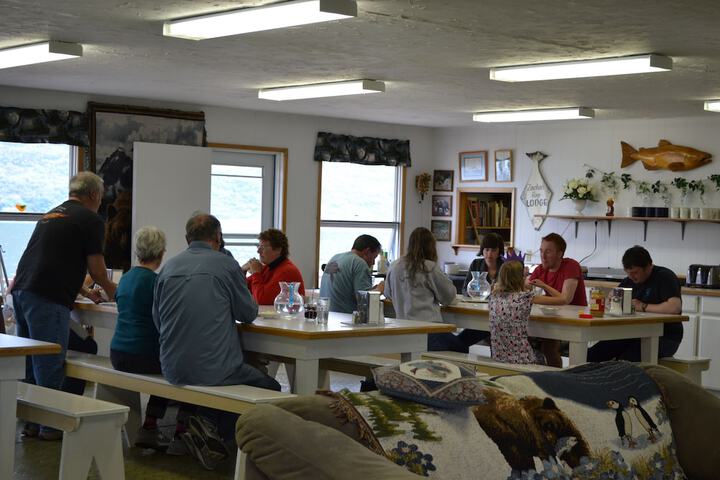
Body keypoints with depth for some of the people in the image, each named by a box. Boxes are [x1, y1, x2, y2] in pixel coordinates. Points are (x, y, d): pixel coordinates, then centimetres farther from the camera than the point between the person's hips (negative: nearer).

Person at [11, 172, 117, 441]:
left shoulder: (51, 215, 24)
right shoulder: (90, 219, -2)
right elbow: (96, 270, -2)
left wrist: (85, 292, 38)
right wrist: (110, 290, 18)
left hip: (21, 290, 8)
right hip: (47, 298, -8)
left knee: (29, 364, 14)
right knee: (50, 365, -2)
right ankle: (50, 426, 4)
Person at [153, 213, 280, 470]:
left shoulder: (168, 267, 8)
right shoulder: (226, 264, -5)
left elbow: (157, 319, 16)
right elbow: (249, 313, 2)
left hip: (173, 370, 6)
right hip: (213, 370, -6)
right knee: (272, 388, 14)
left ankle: (206, 424, 11)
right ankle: (216, 430, 1)